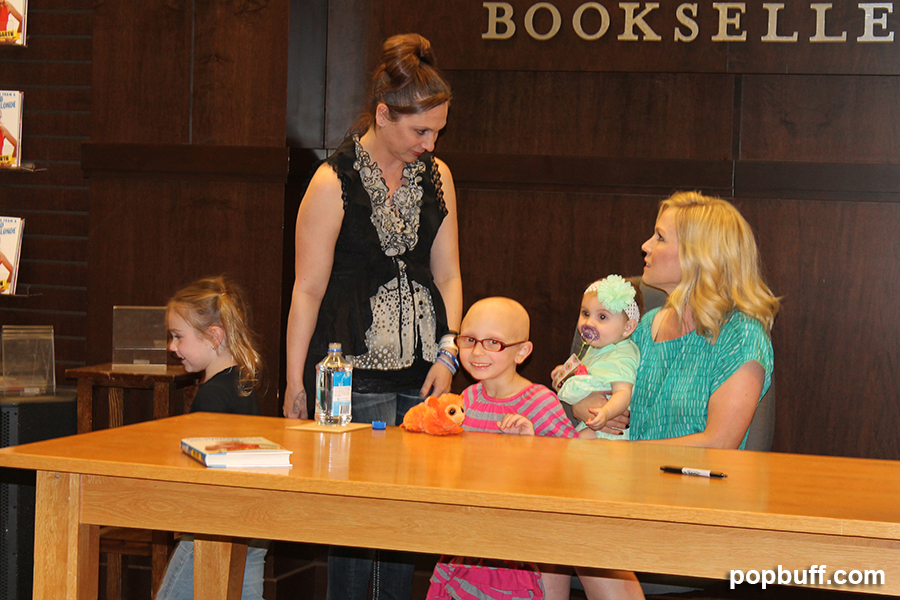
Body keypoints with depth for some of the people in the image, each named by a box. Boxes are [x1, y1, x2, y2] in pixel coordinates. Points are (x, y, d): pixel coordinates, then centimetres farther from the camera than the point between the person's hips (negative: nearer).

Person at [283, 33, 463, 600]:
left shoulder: (436, 176, 11)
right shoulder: (334, 182, -5)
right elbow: (308, 290, -4)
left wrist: (448, 351, 2)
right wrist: (295, 383, -3)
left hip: (421, 368, 5)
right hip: (354, 368, -5)